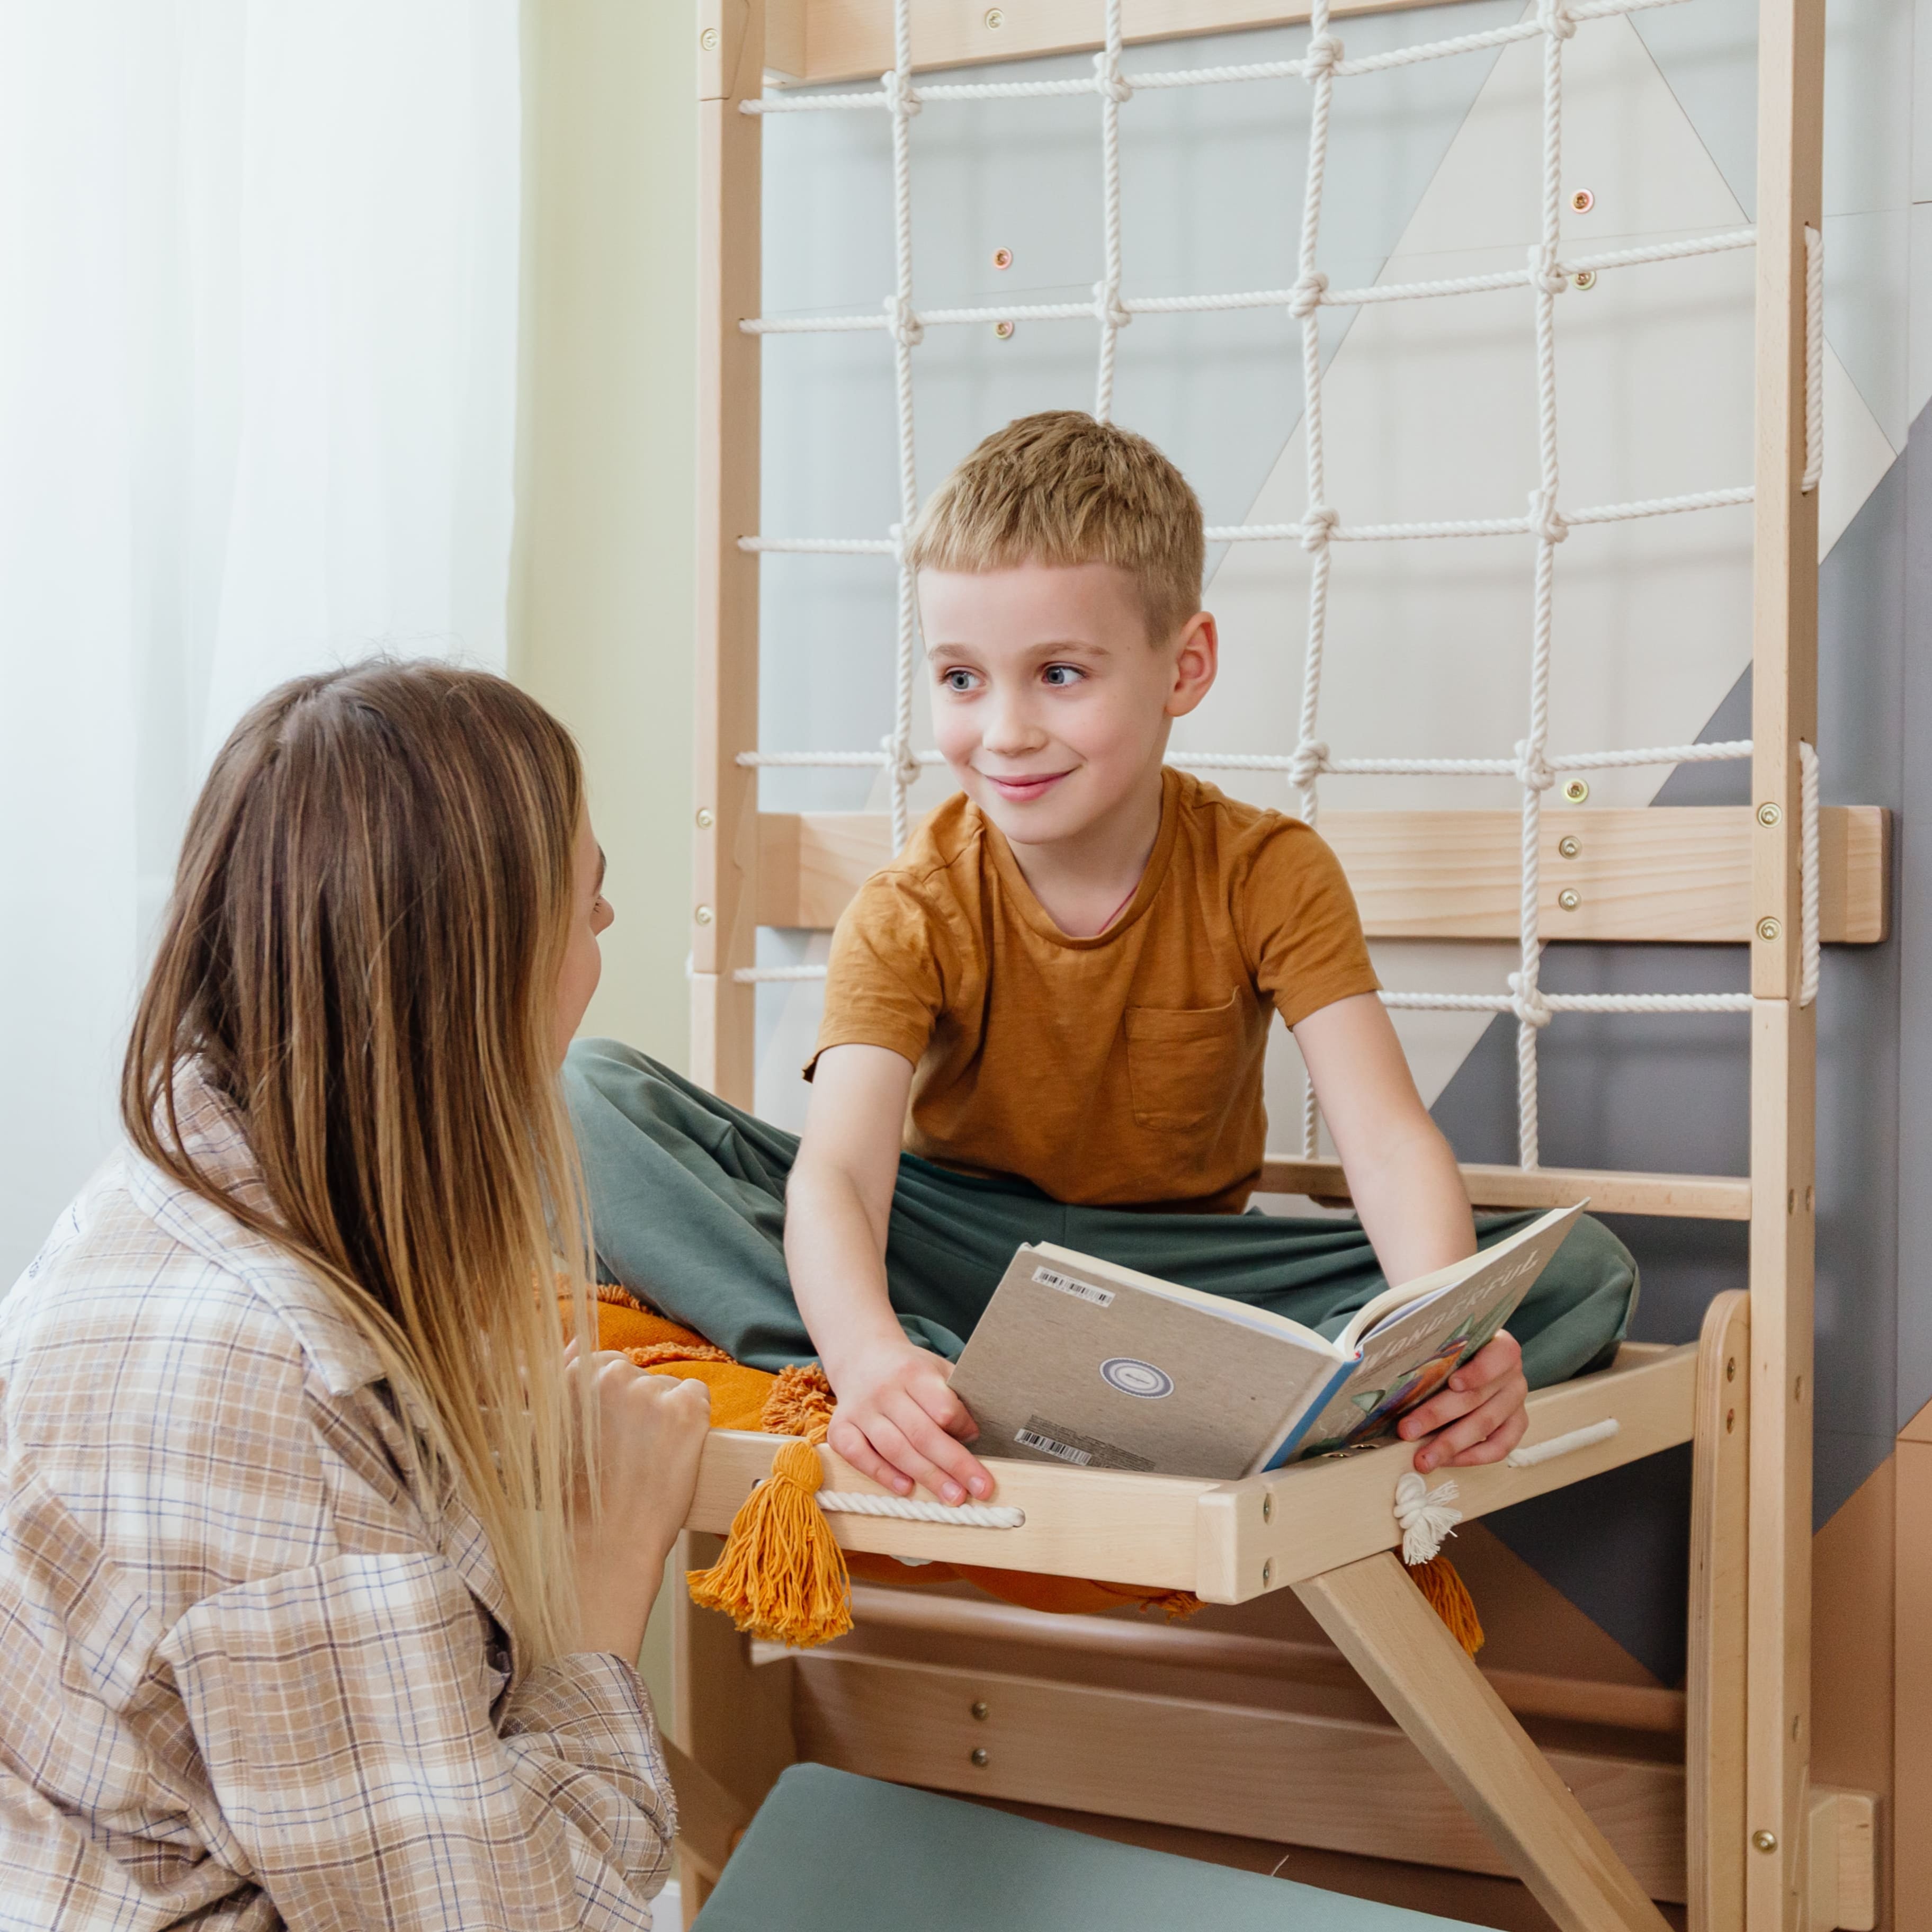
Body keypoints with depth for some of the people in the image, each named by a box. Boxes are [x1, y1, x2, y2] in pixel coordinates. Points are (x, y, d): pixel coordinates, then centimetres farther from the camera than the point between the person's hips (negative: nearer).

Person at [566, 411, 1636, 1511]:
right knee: (595, 1099, -22)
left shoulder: (1270, 876, -10)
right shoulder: (911, 915, -13)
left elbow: (1391, 1142, -22)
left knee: (1587, 1275, -22)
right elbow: (836, 1172, -30)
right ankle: (941, 1387, -36)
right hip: (951, 1261, 0)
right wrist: (869, 1356, -53)